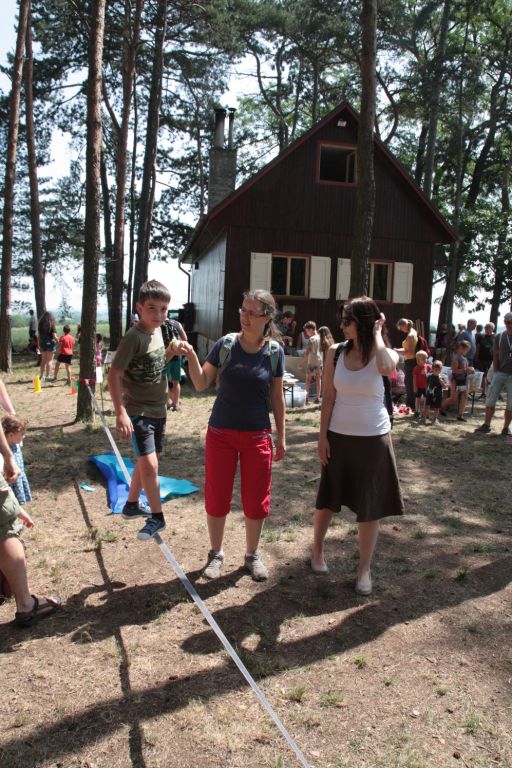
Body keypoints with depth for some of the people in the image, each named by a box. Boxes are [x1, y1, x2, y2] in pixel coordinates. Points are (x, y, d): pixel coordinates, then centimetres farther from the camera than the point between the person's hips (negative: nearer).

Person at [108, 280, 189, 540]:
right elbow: (114, 375, -22)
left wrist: (171, 351, 4)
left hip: (158, 410, 8)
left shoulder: (158, 331, 5)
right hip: (138, 411, -8)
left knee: (147, 461, 18)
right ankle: (157, 516, 3)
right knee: (150, 464, -14)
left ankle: (132, 505, 36)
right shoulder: (133, 337, -19)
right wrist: (120, 412, -29)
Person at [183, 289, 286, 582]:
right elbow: (202, 384, -3)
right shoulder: (225, 344, -5)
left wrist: (282, 437, 4)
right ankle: (216, 554, 28)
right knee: (216, 498, 7)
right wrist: (191, 355, -19)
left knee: (256, 501, 8)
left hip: (257, 436, 0)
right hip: (221, 433, 0)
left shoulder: (274, 351, -4)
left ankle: (252, 554, 29)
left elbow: (277, 396, 3)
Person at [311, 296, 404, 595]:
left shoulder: (383, 354, -9)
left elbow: (387, 368, -35)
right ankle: (317, 550, 39)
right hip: (339, 436, 2)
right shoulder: (336, 352, -3)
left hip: (373, 439, -2)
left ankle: (365, 569, 22)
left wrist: (377, 334, -19)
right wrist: (323, 435, -3)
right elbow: (329, 397, 0)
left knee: (370, 507, 7)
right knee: (327, 498, 15)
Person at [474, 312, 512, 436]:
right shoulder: (499, 337, 5)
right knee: (491, 399, -2)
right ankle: (486, 425, 4)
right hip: (500, 373, 2)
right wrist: (495, 371, 0)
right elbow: (495, 356, 8)